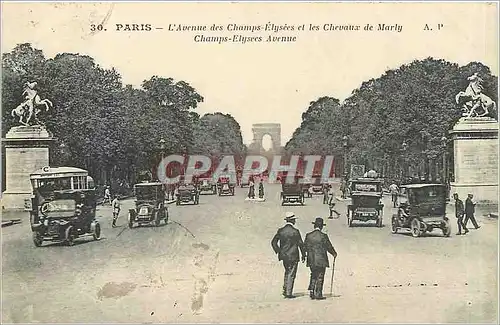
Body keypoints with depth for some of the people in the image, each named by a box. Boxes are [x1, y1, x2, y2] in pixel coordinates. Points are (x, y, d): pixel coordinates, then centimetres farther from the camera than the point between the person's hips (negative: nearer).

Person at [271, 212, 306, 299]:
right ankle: (288, 293, 4)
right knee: (291, 274, 3)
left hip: (284, 256, 5)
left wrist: (278, 251, 12)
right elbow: (300, 244, -9)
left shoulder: (280, 230, 0)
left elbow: (273, 242, 3)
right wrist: (303, 255, 1)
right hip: (293, 256, -5)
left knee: (287, 272, 21)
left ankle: (285, 290, 18)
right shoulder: (295, 231, -13)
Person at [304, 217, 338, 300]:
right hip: (321, 260, -4)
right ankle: (318, 294, 7)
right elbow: (329, 247, -6)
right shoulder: (323, 236, -12)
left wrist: (305, 254, 26)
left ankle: (311, 292, 13)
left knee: (313, 276, 18)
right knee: (320, 277, 5)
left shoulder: (308, 235, -2)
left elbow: (304, 246, 5)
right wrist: (334, 254, 13)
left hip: (311, 261, 4)